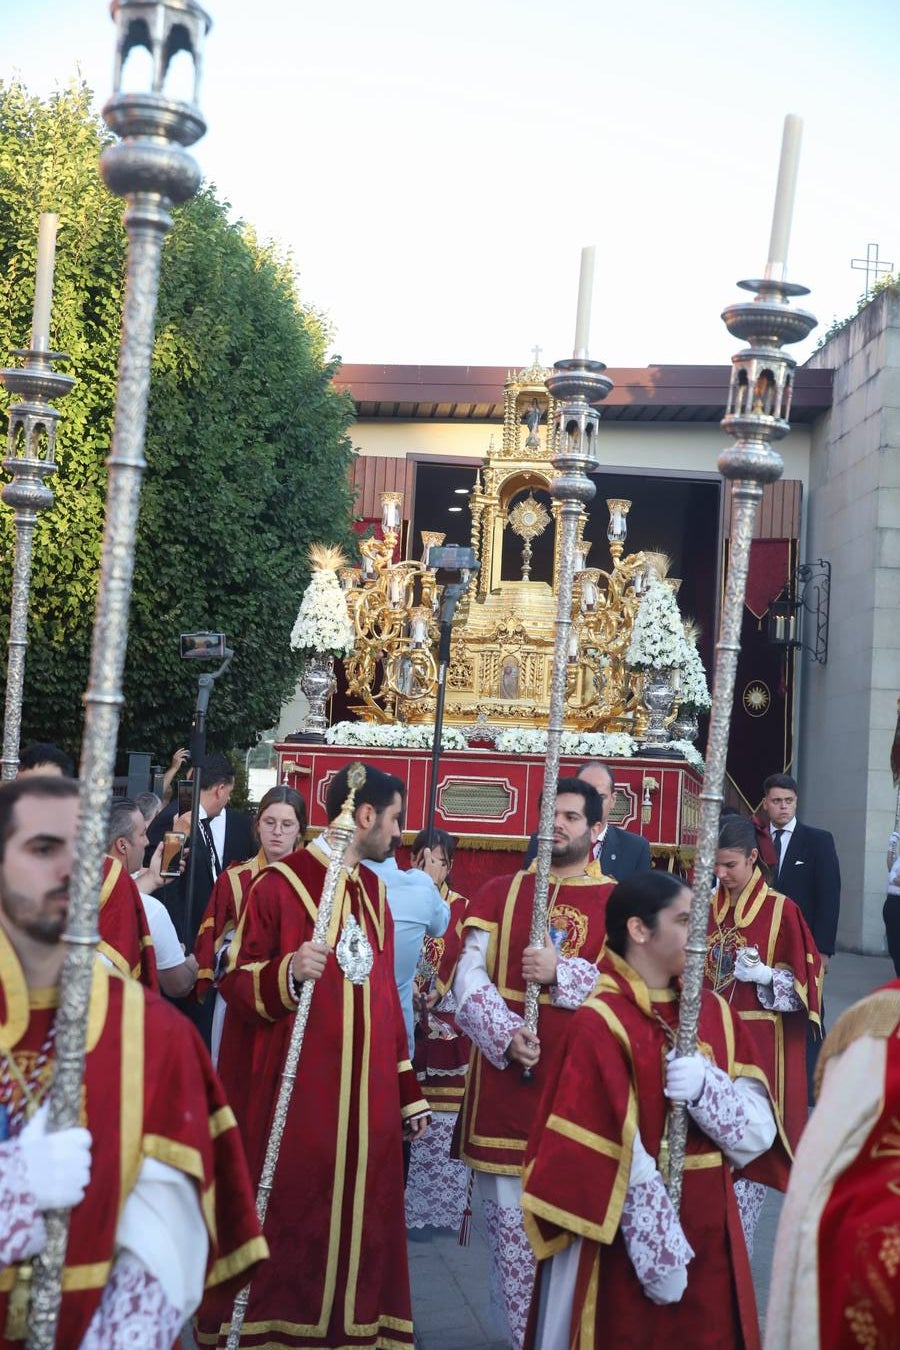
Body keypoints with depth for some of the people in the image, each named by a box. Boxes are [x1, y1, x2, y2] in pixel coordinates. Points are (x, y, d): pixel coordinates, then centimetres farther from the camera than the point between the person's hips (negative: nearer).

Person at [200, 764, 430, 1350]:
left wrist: (408, 1092, 17)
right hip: (294, 1094, -6)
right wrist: (288, 971, -28)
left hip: (366, 1095, 6)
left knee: (359, 1221, 8)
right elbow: (235, 983, -7)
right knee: (285, 1223, -1)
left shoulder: (375, 889, 14)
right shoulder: (280, 883, -7)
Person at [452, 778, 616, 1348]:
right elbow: (468, 977, 1)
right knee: (509, 1218, 4)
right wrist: (505, 1036, -14)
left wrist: (561, 974, -18)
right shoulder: (501, 892, 9)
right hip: (505, 1078, 2)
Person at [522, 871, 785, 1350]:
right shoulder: (598, 1025, -15)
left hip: (708, 1234, 6)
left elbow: (760, 1133, -1)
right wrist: (658, 1254, -15)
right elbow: (613, 1162, -16)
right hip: (627, 1243, -5)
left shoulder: (715, 1013, 5)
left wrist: (707, 1086, -18)